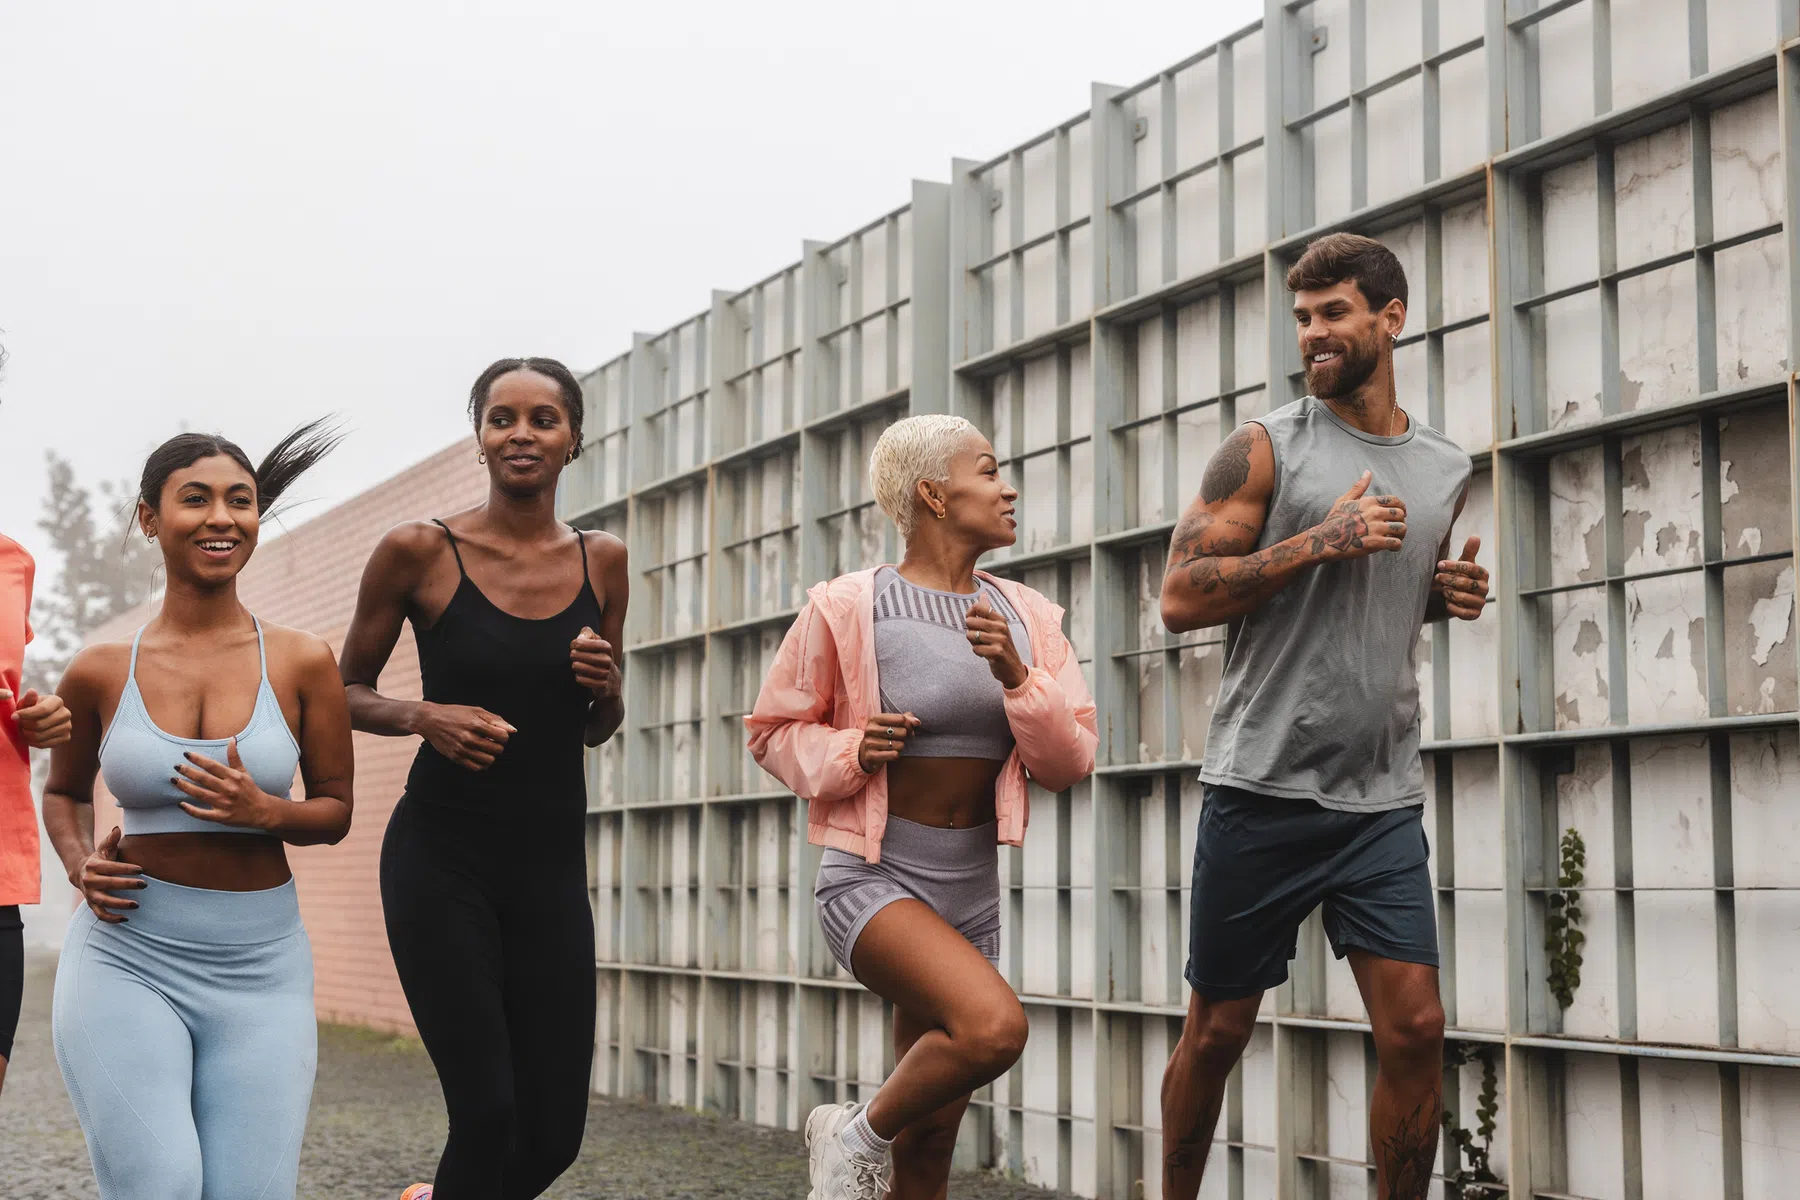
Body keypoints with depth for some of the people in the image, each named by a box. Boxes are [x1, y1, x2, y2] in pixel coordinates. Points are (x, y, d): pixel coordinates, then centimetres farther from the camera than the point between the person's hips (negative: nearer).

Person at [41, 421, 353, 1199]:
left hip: (259, 968, 1)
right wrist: (82, 866, -1)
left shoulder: (301, 663, 1)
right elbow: (63, 792, 19)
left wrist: (265, 811, -13)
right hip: (127, 958, -1)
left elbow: (337, 811, 8)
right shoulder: (100, 673, 2)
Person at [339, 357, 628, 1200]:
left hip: (551, 867, 4)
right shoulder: (419, 552, -6)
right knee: (487, 1114, -10)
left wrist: (606, 687, -6)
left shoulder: (603, 561, 6)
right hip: (441, 862, -4)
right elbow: (346, 692, 5)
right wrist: (423, 717, -15)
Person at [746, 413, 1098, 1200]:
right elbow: (773, 729, 2)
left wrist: (1017, 677, -14)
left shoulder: (1026, 617, 5)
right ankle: (859, 1135, -3)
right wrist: (849, 751, -17)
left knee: (932, 1137, 9)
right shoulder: (848, 607, -8)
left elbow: (1069, 765, 2)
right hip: (873, 877, -6)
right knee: (993, 1026, -30)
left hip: (972, 884, 6)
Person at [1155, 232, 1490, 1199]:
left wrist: (1448, 595, 5)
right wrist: (1321, 542, -16)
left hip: (1384, 801, 3)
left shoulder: (1445, 473, 12)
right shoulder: (1265, 450, -2)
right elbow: (1181, 598, -9)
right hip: (1263, 792, -3)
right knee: (1217, 1030, 7)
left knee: (1415, 1027, -5)